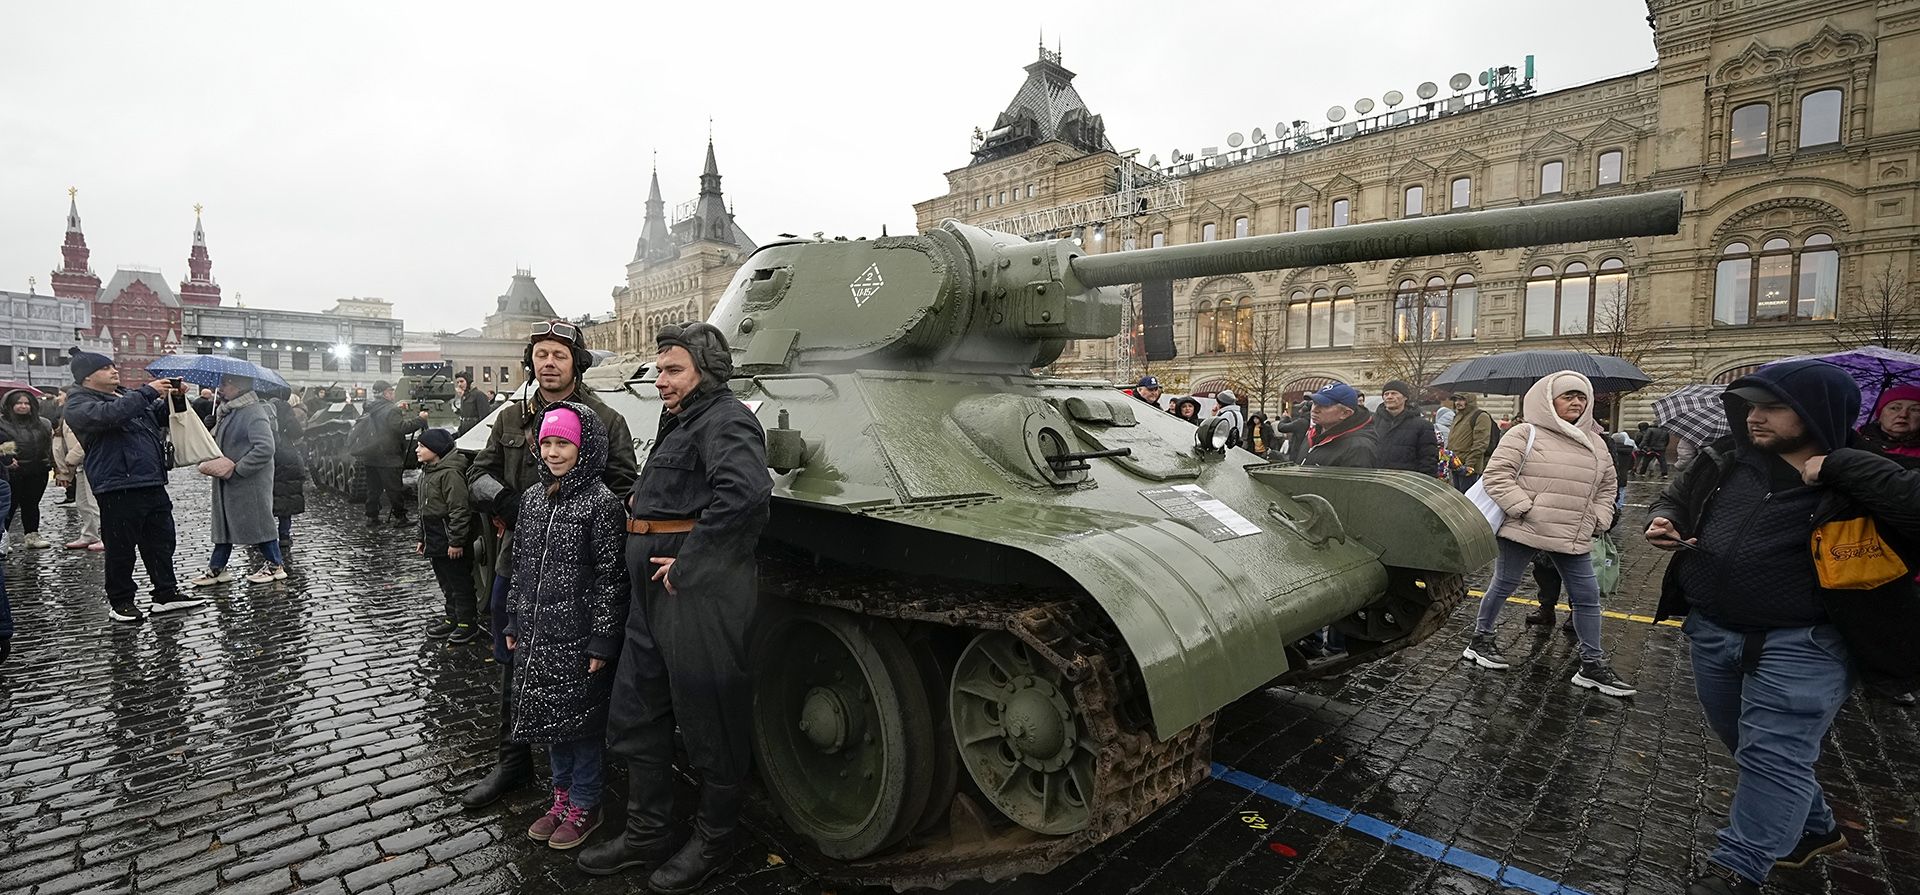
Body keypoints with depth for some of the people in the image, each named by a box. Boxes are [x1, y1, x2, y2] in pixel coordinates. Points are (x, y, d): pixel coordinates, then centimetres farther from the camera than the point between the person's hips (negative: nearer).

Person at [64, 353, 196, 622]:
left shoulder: (129, 396, 20)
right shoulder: (79, 405, -3)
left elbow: (163, 417, 21)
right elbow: (111, 414, -24)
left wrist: (172, 398, 1)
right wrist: (148, 392, -21)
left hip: (153, 484, 7)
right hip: (118, 489, -7)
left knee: (161, 543, 10)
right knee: (121, 549, 2)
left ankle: (167, 594, 18)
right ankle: (120, 601, 16)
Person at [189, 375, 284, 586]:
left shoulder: (254, 413, -18)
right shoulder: (226, 412, 12)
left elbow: (265, 448, -28)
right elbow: (218, 441, 23)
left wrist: (237, 469, -22)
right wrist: (212, 463, 3)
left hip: (249, 482, -10)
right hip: (227, 481, 10)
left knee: (258, 521, -1)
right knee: (224, 523, 14)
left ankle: (276, 565, 10)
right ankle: (216, 568, 22)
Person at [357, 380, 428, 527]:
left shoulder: (372, 410, 12)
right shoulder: (391, 410, -15)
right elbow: (402, 427, -23)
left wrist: (398, 409, 18)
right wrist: (420, 419, -16)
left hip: (370, 457, 8)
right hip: (386, 458, -8)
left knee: (373, 489, 14)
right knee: (395, 489, -2)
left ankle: (371, 517, 16)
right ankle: (400, 518, 2)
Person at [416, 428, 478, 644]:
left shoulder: (450, 473, -20)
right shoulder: (426, 472, 14)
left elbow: (459, 510, -23)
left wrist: (456, 541, -23)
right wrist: (422, 538, 22)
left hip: (452, 545, -10)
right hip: (435, 542, 10)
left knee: (460, 583, 0)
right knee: (446, 583, 19)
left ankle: (467, 623, 9)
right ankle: (451, 619, 30)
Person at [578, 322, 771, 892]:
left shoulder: (725, 421, -15)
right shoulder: (679, 424, 18)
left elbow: (744, 494, -33)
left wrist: (689, 561, -26)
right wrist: (644, 498, 10)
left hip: (700, 596, -11)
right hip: (653, 596, 11)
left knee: (711, 728, 6)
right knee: (635, 720, 19)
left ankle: (711, 843, 26)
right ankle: (646, 834, 36)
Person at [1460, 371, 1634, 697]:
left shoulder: (1597, 444, 12)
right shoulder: (1526, 434, -8)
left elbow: (1607, 486, 23)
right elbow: (1497, 474, -13)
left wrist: (1598, 520, 9)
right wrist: (1524, 508, -19)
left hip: (1574, 537, 6)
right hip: (1523, 531, -6)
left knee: (1587, 596, 7)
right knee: (1503, 586, 6)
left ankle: (1592, 664, 18)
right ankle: (1480, 639, 23)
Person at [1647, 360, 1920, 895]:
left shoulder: (1859, 483, -11)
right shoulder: (1726, 461, 1)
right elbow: (1676, 495, 15)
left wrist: (1836, 465, -26)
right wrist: (1662, 520, -6)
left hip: (1801, 645, -6)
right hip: (1712, 634, 6)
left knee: (1775, 756, -5)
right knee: (1748, 748, 21)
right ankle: (1813, 829, 44)